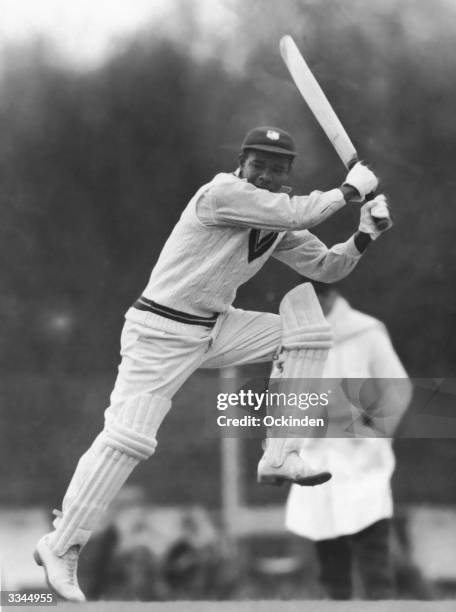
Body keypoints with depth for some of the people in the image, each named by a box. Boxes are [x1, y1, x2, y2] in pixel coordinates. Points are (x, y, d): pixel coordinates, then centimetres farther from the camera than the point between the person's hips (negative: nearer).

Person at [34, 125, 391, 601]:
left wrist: (364, 237, -5)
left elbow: (326, 267, 11)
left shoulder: (279, 225, 6)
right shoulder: (222, 193, -19)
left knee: (311, 333, 1)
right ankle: (60, 546, -9)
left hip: (214, 329, 8)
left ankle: (278, 458, 4)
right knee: (127, 437, -18)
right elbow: (298, 214, -26)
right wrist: (351, 189, -13)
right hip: (160, 332, -8)